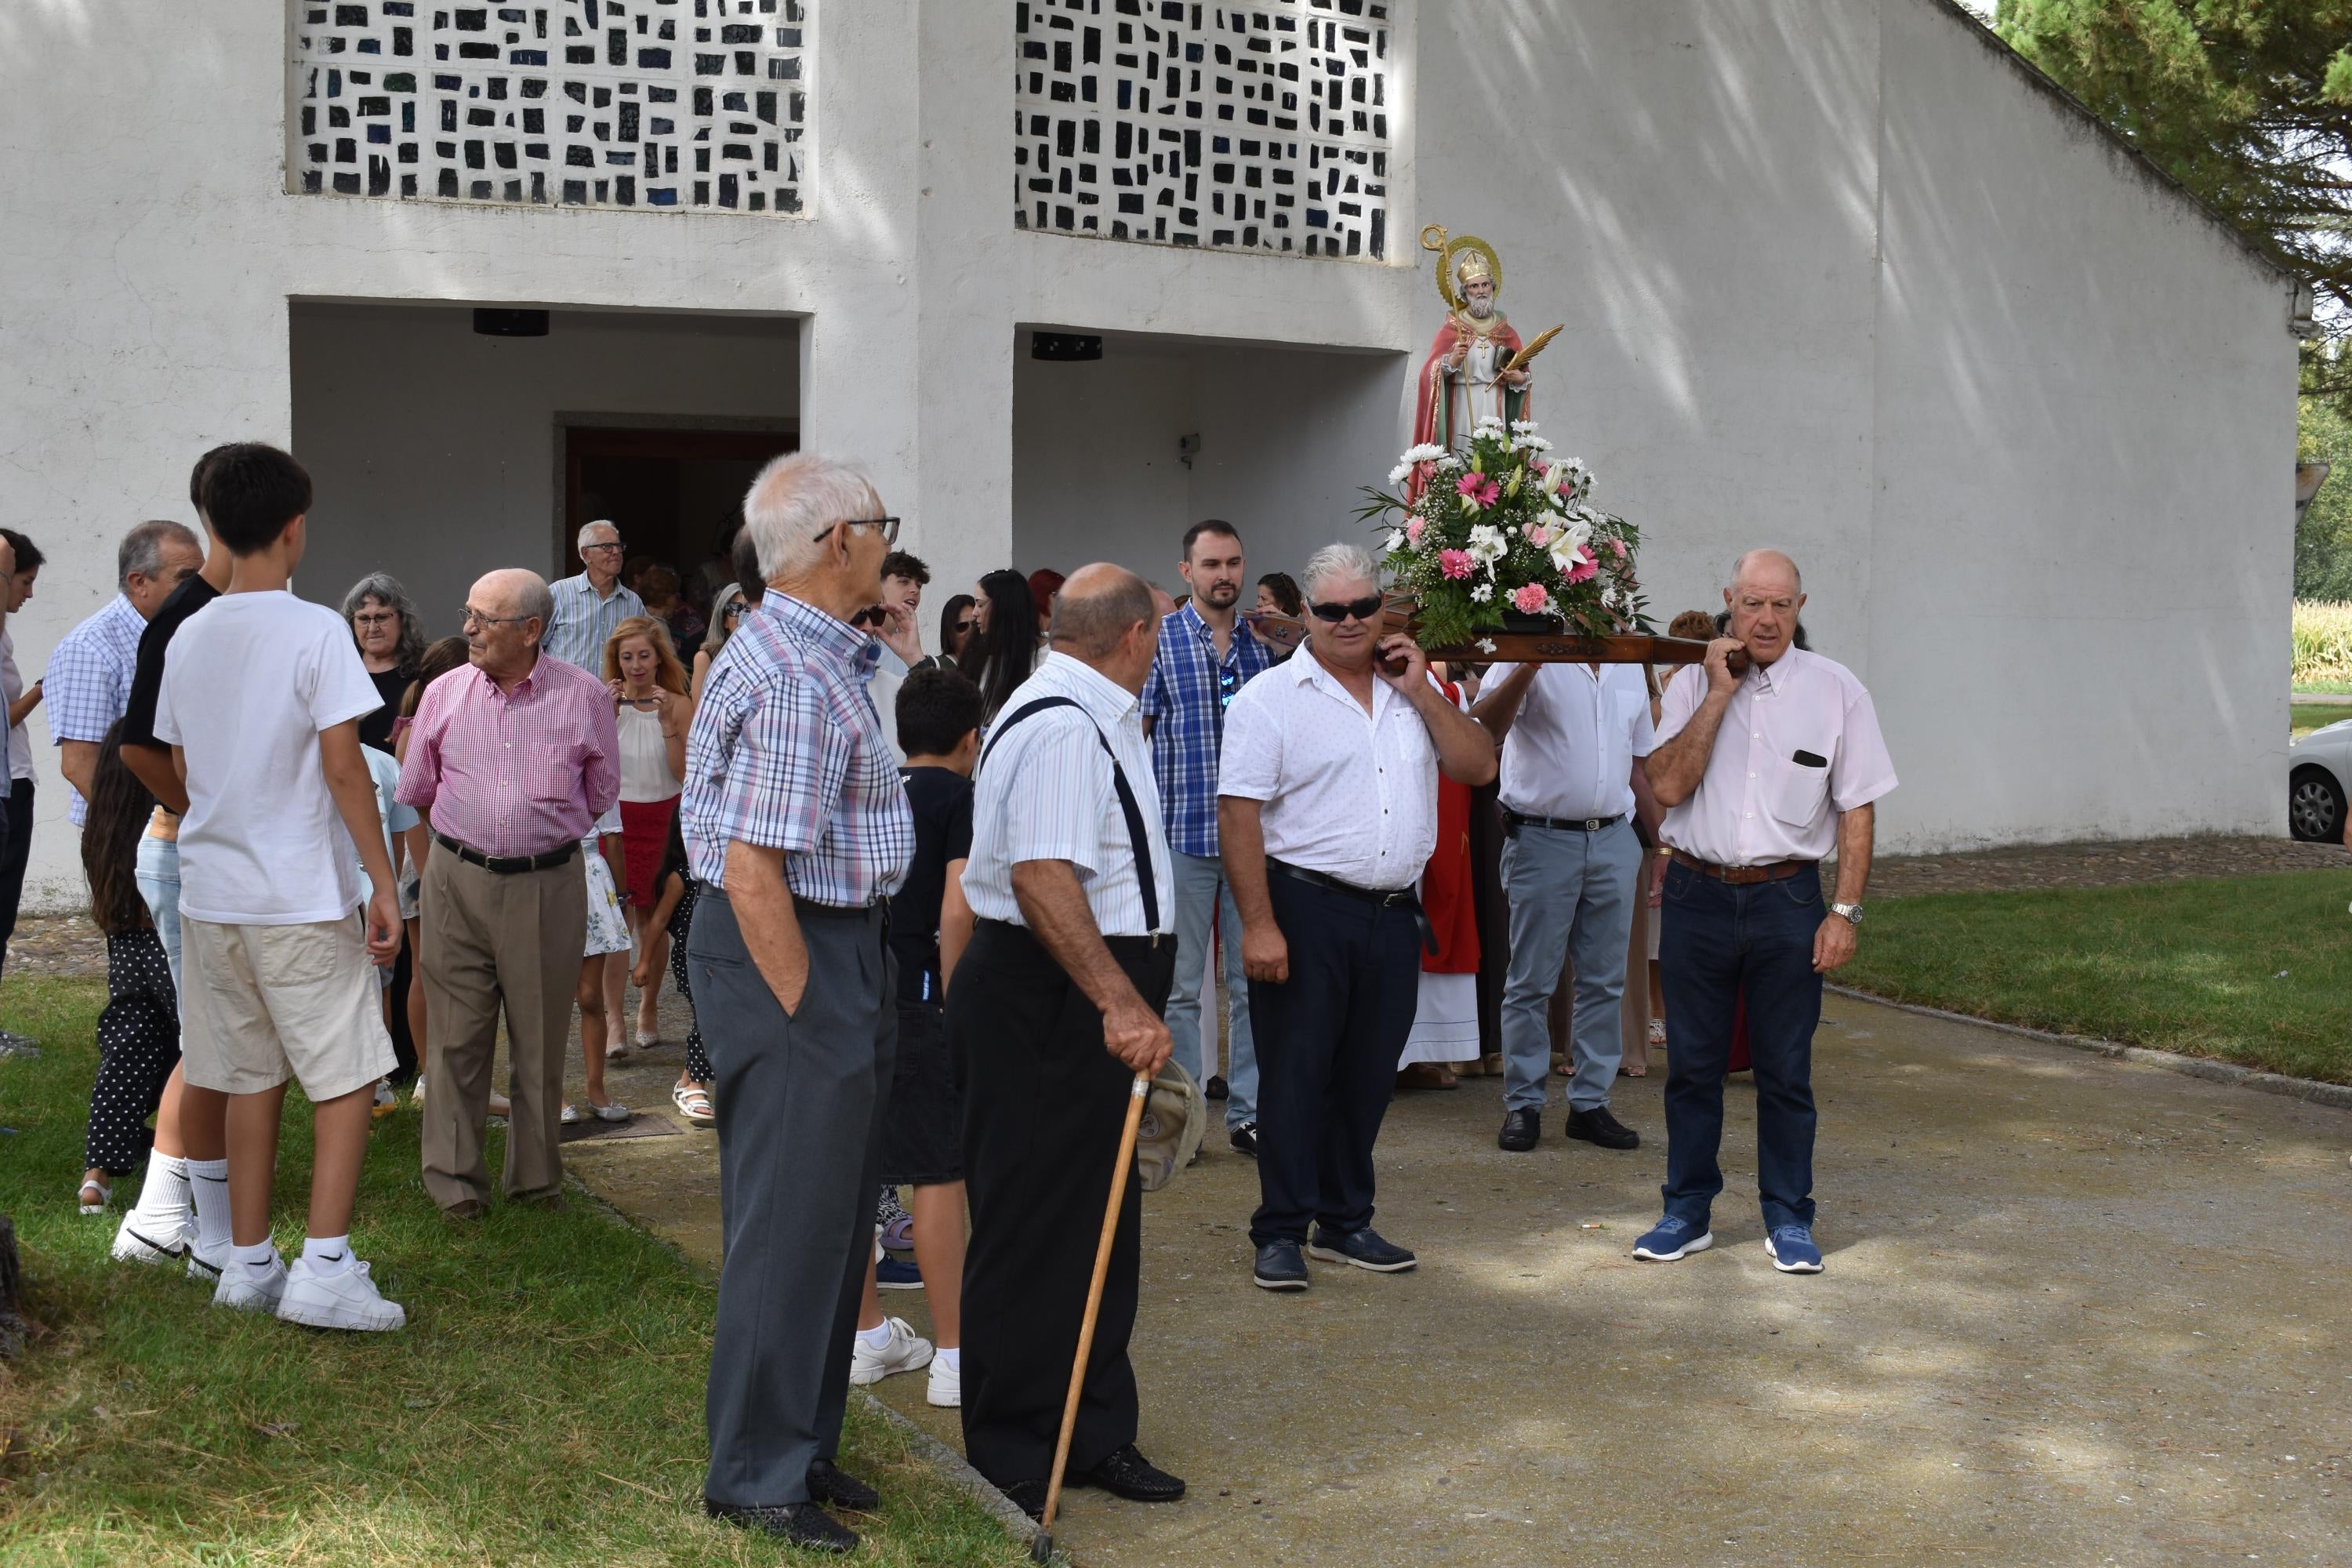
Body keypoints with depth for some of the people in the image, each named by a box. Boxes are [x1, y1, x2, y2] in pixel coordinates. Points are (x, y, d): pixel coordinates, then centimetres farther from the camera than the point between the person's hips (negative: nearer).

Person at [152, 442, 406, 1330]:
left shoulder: (189, 639, 7)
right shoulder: (315, 631, -11)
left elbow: (182, 769, 14)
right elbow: (342, 763, -15)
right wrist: (382, 881, -10)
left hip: (211, 893, 6)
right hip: (303, 898, -6)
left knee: (251, 1081, 13)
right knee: (347, 1078, 0)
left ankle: (248, 1265, 19)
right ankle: (324, 1269, -6)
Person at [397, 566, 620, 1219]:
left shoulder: (583, 694, -2)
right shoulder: (444, 693, 3)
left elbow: (601, 794, 9)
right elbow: (416, 790, 15)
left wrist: (538, 834, 11)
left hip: (548, 885, -1)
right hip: (457, 883, 1)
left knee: (541, 1040, 7)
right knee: (457, 1037, 2)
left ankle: (536, 1177, 20)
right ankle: (454, 1181, 12)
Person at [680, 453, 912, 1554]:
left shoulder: (805, 652, 14)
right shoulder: (798, 680, -21)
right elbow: (751, 872, -24)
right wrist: (804, 1017, -21)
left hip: (830, 941, 11)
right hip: (791, 956, -11)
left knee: (832, 1212, 17)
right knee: (791, 1222, -3)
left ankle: (800, 1445, 29)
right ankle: (756, 1475, 7)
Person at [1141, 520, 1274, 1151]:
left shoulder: (1268, 643, 9)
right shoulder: (1159, 641, 1)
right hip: (1183, 833, -2)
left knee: (1255, 981, 6)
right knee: (1180, 984, 3)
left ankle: (1250, 1112, 14)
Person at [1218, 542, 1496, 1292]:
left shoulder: (1413, 690, 12)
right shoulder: (1270, 699, -5)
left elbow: (1478, 767, 6)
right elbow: (1239, 816, -10)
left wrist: (1422, 694, -3)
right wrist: (1258, 924, -17)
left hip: (1394, 914, 5)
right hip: (1306, 911, -5)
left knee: (1367, 1077, 12)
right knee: (1296, 1074, 0)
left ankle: (1345, 1223, 24)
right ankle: (1280, 1233, 9)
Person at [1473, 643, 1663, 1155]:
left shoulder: (1629, 670, 13)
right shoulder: (1531, 659, -4)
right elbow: (1486, 728, -22)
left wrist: (1662, 844, 17)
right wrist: (1530, 664, -33)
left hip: (1614, 839, 5)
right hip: (1543, 839, -5)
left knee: (1605, 980, 8)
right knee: (1532, 981, 1)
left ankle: (1590, 1103, 16)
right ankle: (1523, 1106, 9)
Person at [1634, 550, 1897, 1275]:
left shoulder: (1836, 691, -1)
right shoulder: (1693, 686, 2)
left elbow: (1857, 809, 0)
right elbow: (1668, 786, -10)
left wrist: (1845, 911, -6)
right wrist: (1720, 692, -12)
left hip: (1787, 898, -1)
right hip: (1697, 894, 1)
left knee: (1785, 1068, 6)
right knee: (1693, 1063, 10)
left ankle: (1788, 1217, 20)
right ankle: (1686, 1212, 22)